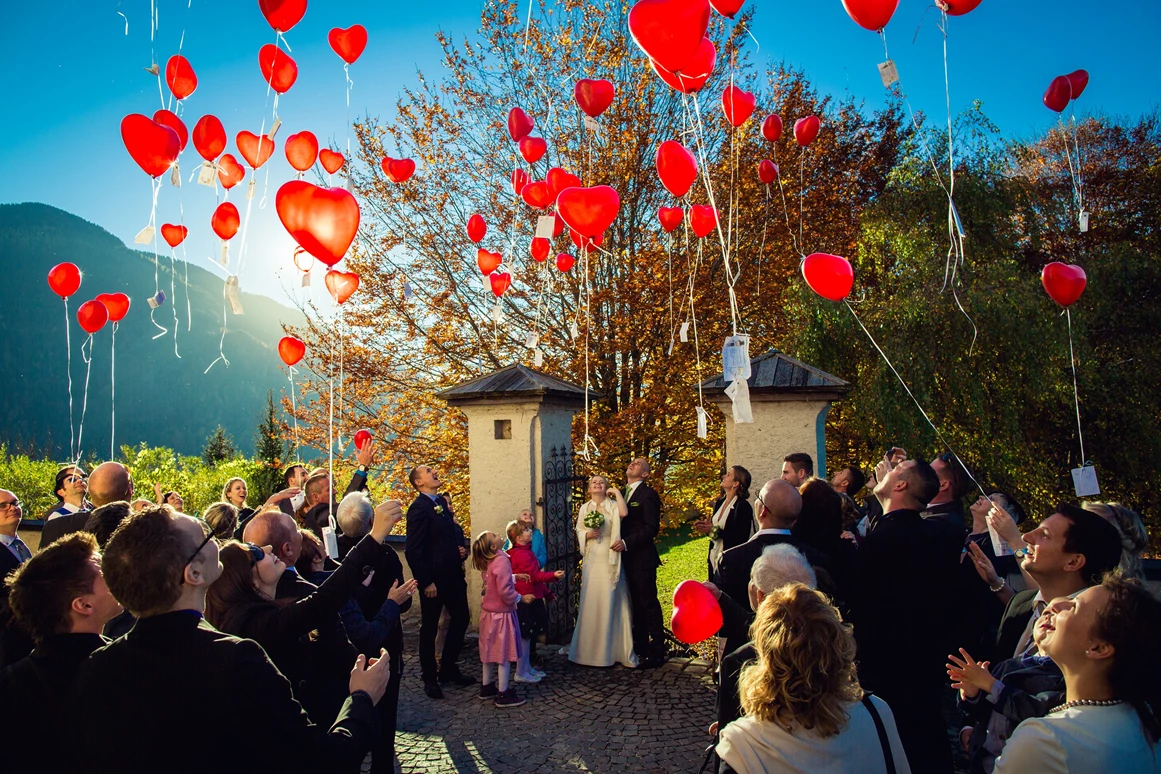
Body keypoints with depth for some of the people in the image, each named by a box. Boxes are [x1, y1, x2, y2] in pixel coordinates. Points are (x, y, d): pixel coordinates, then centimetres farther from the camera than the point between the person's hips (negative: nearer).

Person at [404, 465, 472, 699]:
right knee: (429, 627, 7)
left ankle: (448, 669, 31)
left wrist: (462, 549, 3)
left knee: (461, 619, 14)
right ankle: (430, 678, 21)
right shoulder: (418, 508, -14)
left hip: (453, 575, 8)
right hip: (434, 578, -8)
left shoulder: (443, 501, 11)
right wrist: (426, 582, -18)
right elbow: (413, 550, -18)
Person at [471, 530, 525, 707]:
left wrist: (514, 577, 7)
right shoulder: (501, 560, -23)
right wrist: (517, 598, -10)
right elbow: (504, 590, -26)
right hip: (501, 614, -8)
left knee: (491, 650, 19)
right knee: (504, 653, 1)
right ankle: (503, 694, 8)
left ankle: (486, 686, 30)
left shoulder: (488, 562, 2)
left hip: (489, 612, 8)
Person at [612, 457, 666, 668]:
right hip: (627, 558, 8)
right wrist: (619, 542, 3)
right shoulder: (623, 493, 16)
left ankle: (656, 652, 5)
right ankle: (640, 647, 23)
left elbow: (652, 528, -16)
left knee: (649, 604, -2)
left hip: (642, 557, -8)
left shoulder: (648, 494, -9)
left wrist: (626, 542, -20)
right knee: (635, 605, 14)